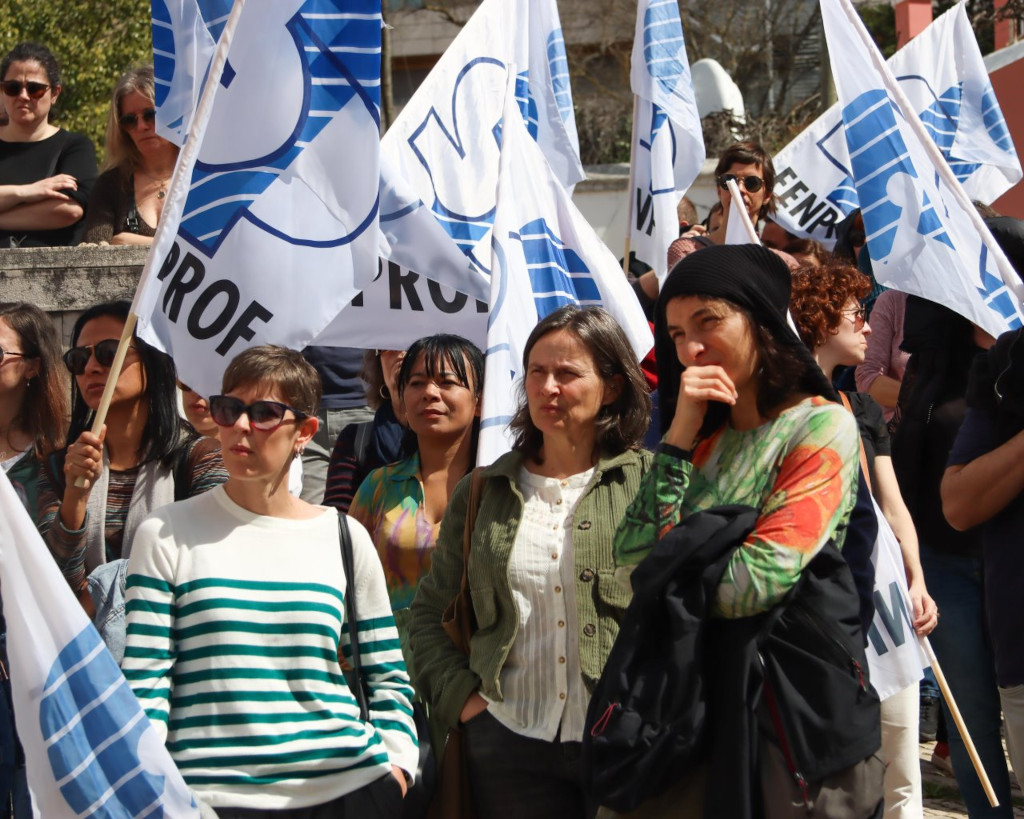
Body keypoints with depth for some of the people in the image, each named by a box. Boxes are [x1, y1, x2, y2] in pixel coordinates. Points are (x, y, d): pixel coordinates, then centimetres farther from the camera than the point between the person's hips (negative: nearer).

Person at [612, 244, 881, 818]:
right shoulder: (707, 438, 13)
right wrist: (681, 434, -6)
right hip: (699, 693, 6)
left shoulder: (823, 426, -8)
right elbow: (632, 558, -2)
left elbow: (753, 583, -17)